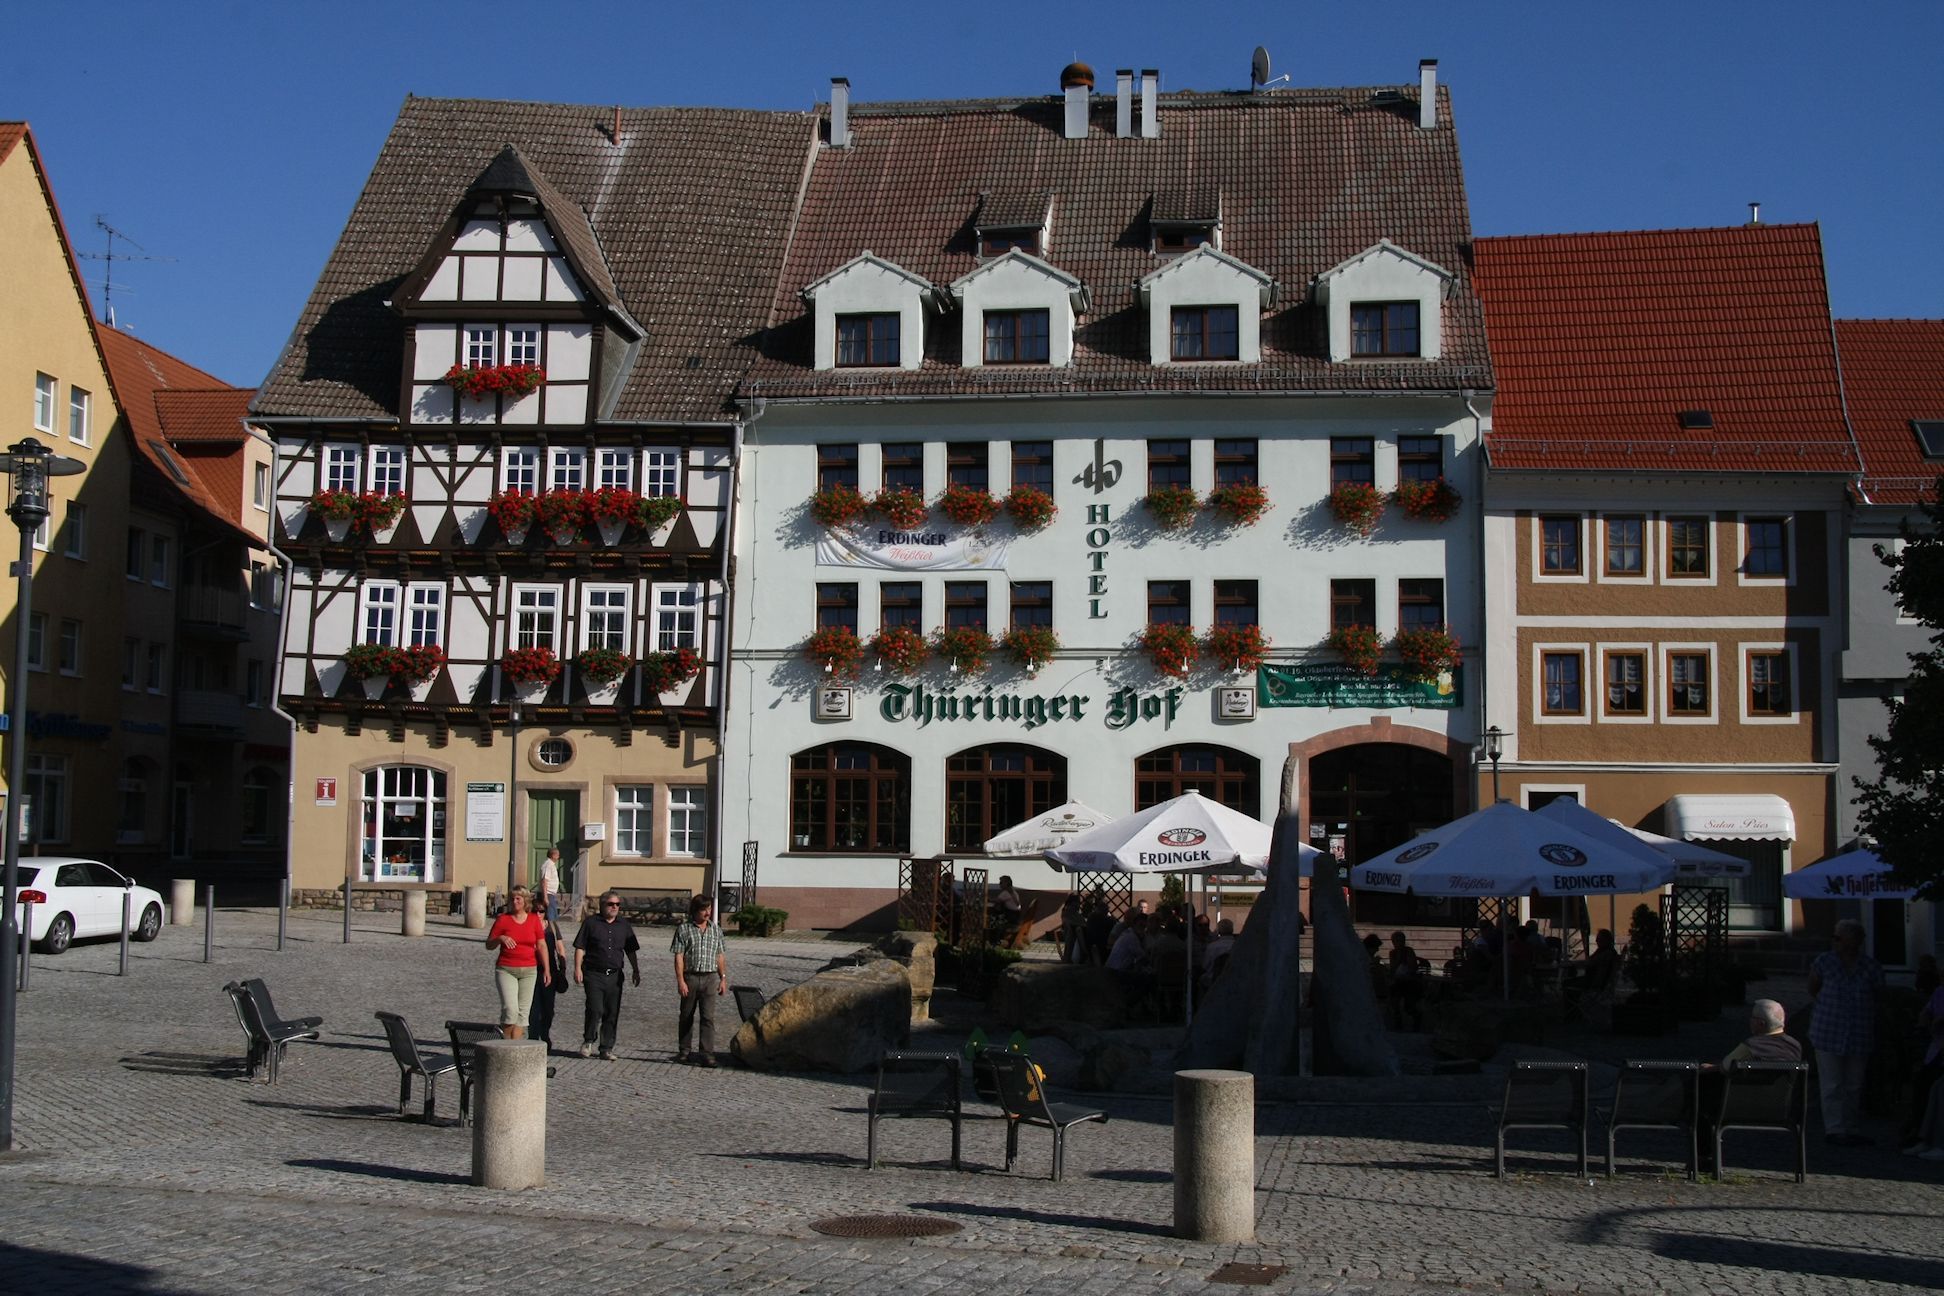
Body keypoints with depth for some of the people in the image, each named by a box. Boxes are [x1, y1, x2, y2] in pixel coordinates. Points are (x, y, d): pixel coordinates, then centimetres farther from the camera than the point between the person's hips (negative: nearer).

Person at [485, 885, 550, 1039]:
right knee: (510, 1009, -16)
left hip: (529, 970, 3)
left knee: (523, 1012, 1)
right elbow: (488, 945, 3)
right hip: (506, 970, -3)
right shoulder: (503, 919, -1)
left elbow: (541, 945, 9)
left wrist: (546, 969, 5)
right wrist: (501, 938, -17)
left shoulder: (534, 920, 5)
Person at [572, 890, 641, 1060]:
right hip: (594, 974, -4)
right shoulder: (590, 922, 2)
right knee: (595, 1009, -13)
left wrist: (636, 971, 14)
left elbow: (630, 951, 19)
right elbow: (580, 947, 0)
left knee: (612, 1013, 2)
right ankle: (588, 1041, 9)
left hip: (614, 975, 4)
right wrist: (577, 968, -9)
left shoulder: (624, 925, 13)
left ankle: (606, 1049, 9)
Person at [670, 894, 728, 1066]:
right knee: (687, 1017, 10)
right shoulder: (684, 929, -2)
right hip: (690, 977, -2)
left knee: (708, 1016, -7)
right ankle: (684, 1051, 23)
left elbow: (720, 957, 14)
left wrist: (723, 979, 9)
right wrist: (680, 981, -12)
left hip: (710, 978, 2)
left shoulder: (716, 930, 9)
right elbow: (679, 957, -5)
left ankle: (707, 1054, -10)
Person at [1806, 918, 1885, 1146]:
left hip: (1859, 1036, 2)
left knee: (1854, 1086, 10)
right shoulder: (1824, 962, -4)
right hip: (1829, 1033, -2)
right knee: (1832, 1085, -2)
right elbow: (1812, 990, 10)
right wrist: (1827, 1006, 1)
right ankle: (1834, 1129, 3)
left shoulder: (1871, 967, -1)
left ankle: (1850, 1128, 20)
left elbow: (1876, 999, 9)